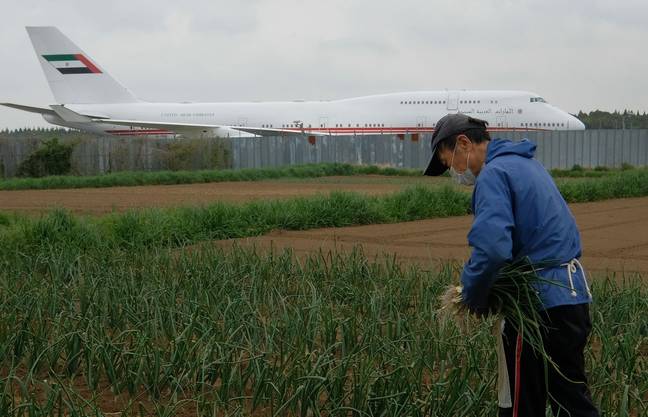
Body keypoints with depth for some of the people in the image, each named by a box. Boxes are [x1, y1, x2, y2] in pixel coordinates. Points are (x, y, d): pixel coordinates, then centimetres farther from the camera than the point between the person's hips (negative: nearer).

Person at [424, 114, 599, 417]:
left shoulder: (493, 174, -14)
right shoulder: (527, 164, 17)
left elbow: (492, 249, -27)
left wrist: (472, 294, -9)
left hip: (543, 304, -10)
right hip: (573, 293, 10)